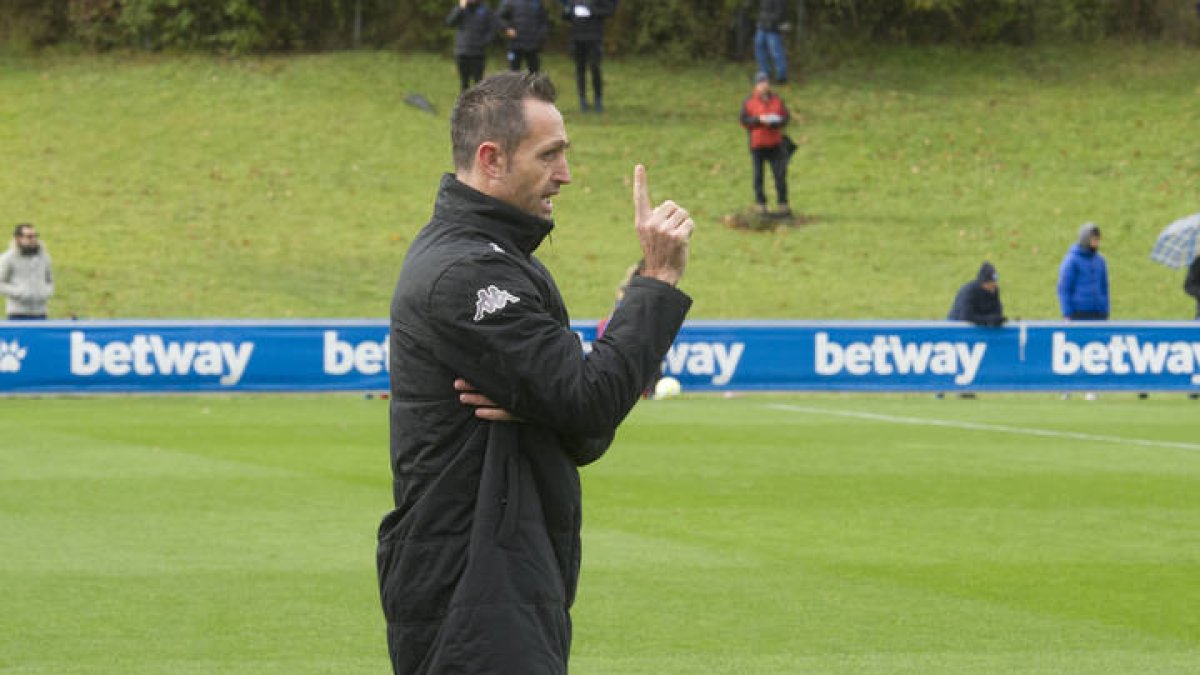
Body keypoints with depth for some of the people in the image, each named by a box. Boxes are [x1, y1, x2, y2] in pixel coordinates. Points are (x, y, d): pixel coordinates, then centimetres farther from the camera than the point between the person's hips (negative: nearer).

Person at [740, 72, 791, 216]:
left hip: (775, 143, 2)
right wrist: (759, 120, -18)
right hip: (757, 144, -2)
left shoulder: (777, 100, 10)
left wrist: (776, 122, -13)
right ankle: (760, 203, 8)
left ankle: (783, 204, 4)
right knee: (758, 176, 1)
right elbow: (744, 120, -4)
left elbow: (786, 118, 8)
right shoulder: (749, 102, 2)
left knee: (780, 174, -1)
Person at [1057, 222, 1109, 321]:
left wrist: (1105, 314, 12)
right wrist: (1067, 316, -15)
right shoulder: (1071, 260, -7)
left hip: (1097, 314, 6)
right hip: (1078, 314, -6)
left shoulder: (1100, 261, 12)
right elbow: (1064, 289, -10)